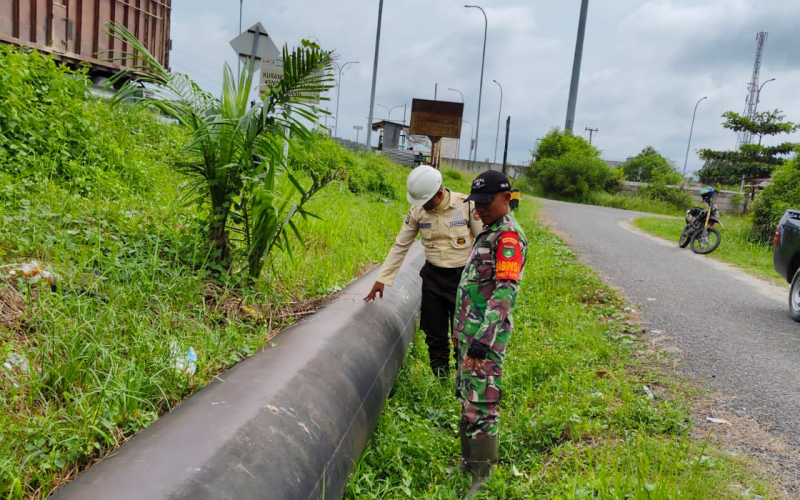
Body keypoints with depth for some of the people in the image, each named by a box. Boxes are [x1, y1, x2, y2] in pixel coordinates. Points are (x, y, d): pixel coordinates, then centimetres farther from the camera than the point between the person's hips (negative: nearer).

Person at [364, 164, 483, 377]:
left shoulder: (467, 206, -15)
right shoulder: (417, 212, -5)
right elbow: (400, 246, 1)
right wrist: (382, 279, 2)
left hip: (462, 278, -3)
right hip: (433, 278, 4)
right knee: (435, 336, 12)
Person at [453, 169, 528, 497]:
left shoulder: (509, 236, -16)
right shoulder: (489, 232, 15)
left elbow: (505, 291, -25)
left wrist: (485, 336, -31)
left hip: (485, 335, -10)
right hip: (470, 331, 10)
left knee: (480, 405, -5)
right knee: (467, 398, 19)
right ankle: (470, 460, 35)